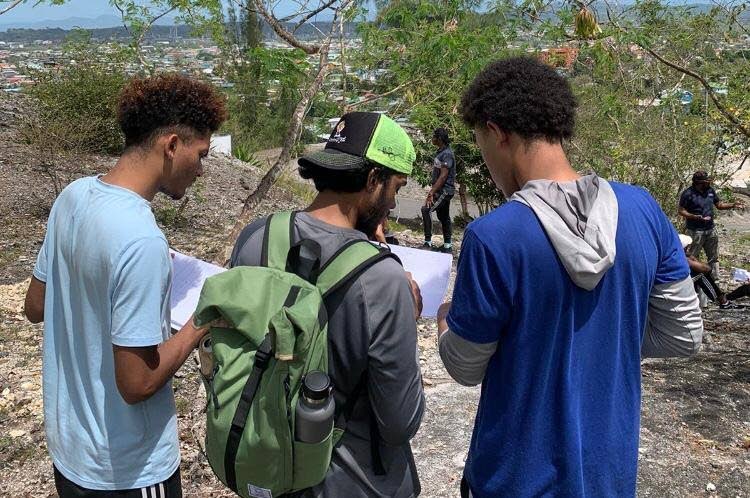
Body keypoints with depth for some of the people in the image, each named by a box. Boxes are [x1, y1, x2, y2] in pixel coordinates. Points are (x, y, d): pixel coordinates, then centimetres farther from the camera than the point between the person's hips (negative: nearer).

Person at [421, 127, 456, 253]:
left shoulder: (447, 154, -17)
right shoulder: (441, 152, 14)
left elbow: (443, 176, -23)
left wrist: (431, 193, -25)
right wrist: (432, 191, 16)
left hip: (445, 190, -10)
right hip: (441, 190, 10)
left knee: (426, 210, -21)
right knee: (444, 217, 14)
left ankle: (428, 242, -20)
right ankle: (447, 245, 21)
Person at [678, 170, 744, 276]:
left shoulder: (710, 190, 5)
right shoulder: (688, 194, -14)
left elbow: (719, 204, 15)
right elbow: (681, 210, -12)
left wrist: (732, 205, -1)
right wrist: (696, 217, -24)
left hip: (710, 230, 7)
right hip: (695, 231, -7)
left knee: (713, 257, 16)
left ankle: (715, 278, 28)